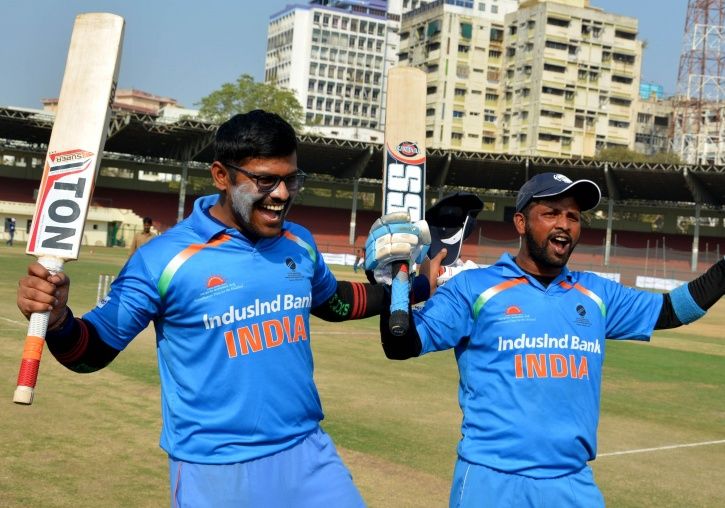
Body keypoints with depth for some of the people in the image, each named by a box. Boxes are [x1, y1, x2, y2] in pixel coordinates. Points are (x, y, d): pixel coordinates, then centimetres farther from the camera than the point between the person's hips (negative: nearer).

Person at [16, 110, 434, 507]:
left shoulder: (300, 243, 2)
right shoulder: (165, 257, -13)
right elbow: (93, 350, -7)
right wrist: (57, 319, -27)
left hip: (307, 452, 4)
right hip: (214, 470, -4)